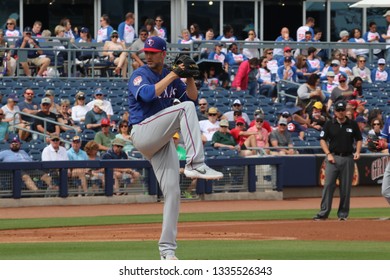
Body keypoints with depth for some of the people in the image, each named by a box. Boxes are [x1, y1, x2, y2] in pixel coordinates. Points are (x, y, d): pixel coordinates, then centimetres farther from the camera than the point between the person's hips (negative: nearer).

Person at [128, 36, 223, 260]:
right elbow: (148, 94, -24)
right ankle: (196, 164, -32)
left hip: (163, 141, 6)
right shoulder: (140, 75, -4)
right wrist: (172, 75, -20)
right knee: (185, 108, -25)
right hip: (143, 134, -6)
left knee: (173, 192, -1)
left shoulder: (171, 77, 16)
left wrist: (189, 76, -3)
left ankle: (167, 248, 4)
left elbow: (192, 97, 12)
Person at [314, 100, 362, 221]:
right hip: (333, 158, -1)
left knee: (346, 187, 3)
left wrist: (357, 152, -5)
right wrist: (328, 154, -7)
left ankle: (343, 213, 11)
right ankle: (324, 212, -9)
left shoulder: (352, 124, 6)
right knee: (328, 185, -8)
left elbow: (359, 139, 12)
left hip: (348, 158, 1)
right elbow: (322, 140, 5)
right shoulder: (329, 124, 4)